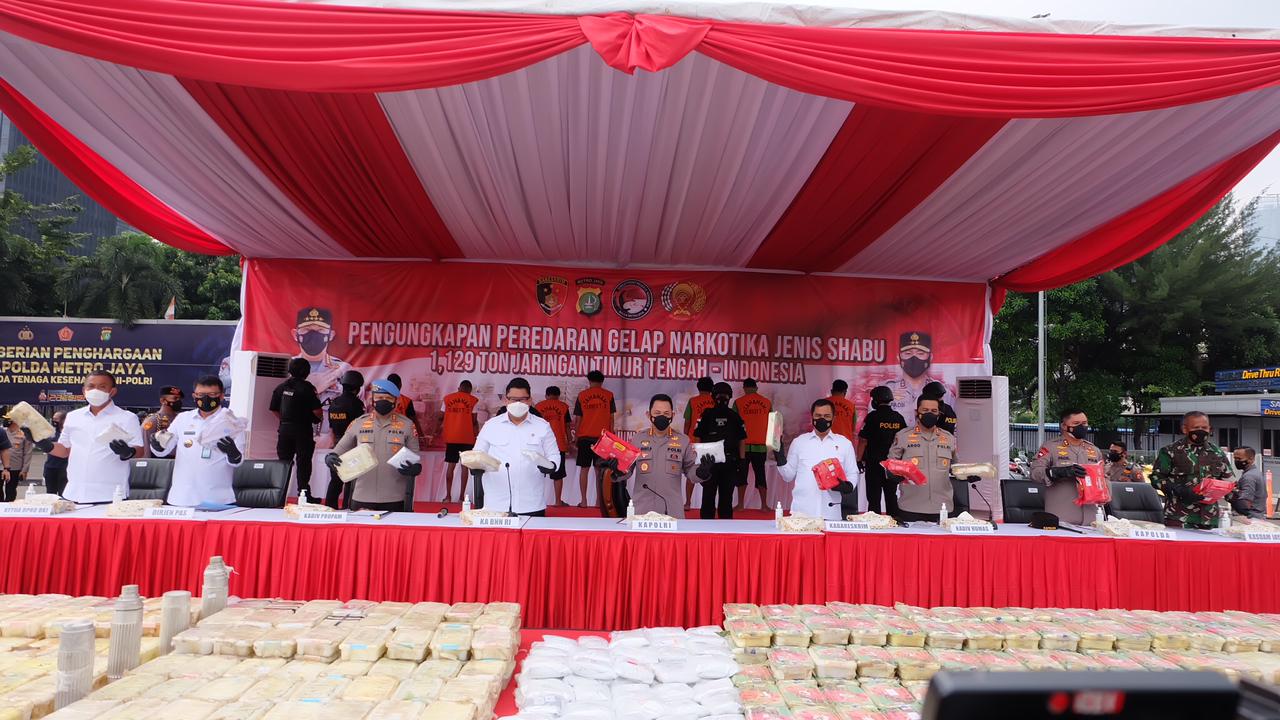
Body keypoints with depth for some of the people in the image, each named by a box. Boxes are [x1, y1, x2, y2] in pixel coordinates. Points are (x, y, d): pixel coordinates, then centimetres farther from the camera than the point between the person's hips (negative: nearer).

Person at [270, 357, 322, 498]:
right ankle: (303, 490, -1)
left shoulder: (281, 387, 6)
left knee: (284, 460, 12)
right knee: (303, 461, 1)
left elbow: (274, 409, 8)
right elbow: (316, 410, -15)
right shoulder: (307, 388, -11)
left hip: (285, 429, 5)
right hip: (303, 429, -5)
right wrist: (319, 419, 5)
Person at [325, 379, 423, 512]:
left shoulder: (407, 425, 3)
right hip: (362, 498, 1)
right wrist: (330, 458, -11)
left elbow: (416, 462, 5)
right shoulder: (358, 424, 6)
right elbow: (339, 451, 12)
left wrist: (413, 469, -17)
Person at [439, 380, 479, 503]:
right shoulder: (473, 400, -1)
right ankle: (462, 495, 7)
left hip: (450, 437, 2)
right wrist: (476, 434, 9)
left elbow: (441, 418, 6)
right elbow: (474, 421, -5)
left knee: (450, 465, 8)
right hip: (467, 438, -2)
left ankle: (448, 496, 7)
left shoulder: (447, 398, 6)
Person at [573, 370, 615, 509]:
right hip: (602, 437, 0)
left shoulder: (582, 395, 3)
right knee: (600, 470, 6)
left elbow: (578, 419, 4)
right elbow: (611, 418, 3)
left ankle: (583, 501, 3)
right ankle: (600, 500, 7)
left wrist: (576, 436, 11)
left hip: (585, 437, 0)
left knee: (584, 469, 6)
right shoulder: (608, 395, 3)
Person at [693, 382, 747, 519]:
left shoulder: (734, 416, 8)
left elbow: (741, 439, 9)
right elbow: (698, 438, 2)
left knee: (726, 496, 7)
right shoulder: (707, 415, 3)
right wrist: (699, 458, -5)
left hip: (730, 462, 2)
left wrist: (742, 459, 2)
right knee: (708, 495, 0)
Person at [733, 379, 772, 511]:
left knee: (742, 474, 5)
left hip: (743, 445, -2)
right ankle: (764, 504, 6)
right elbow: (771, 424, 11)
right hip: (761, 445, 2)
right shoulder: (767, 402, 5)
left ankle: (741, 504, 4)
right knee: (760, 473, 8)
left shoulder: (738, 402, -3)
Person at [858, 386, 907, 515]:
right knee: (891, 496, 14)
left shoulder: (872, 417, -10)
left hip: (874, 463, -5)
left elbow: (863, 441, -11)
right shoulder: (899, 418, 4)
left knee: (874, 497, 0)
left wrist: (859, 460, -4)